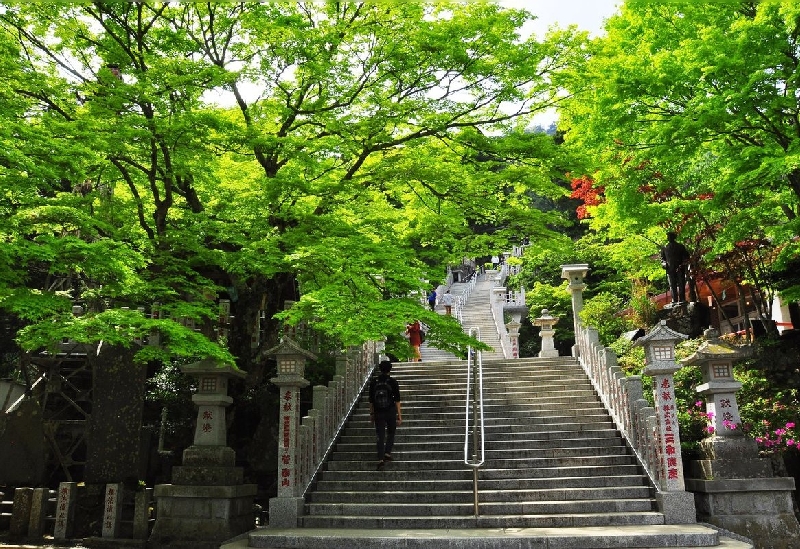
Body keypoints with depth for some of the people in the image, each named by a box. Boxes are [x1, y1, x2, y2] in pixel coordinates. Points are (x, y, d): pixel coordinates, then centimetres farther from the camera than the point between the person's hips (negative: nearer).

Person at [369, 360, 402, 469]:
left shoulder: (373, 382, 1)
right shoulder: (393, 382, -6)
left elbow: (371, 400, 5)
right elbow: (397, 400, -8)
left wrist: (371, 413, 15)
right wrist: (399, 415, -5)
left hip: (378, 413, 1)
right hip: (391, 412, -1)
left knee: (380, 436, 4)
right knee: (390, 433, 18)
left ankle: (380, 459, -5)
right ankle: (387, 453, 5)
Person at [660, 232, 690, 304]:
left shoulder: (680, 246, 10)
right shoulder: (664, 248, 14)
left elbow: (686, 257, 8)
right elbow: (662, 258, 18)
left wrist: (684, 264, -6)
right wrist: (664, 264, -3)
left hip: (680, 268, -1)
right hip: (670, 269, 1)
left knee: (681, 284, -5)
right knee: (672, 285, -2)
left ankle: (682, 299, -5)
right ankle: (674, 300, -3)